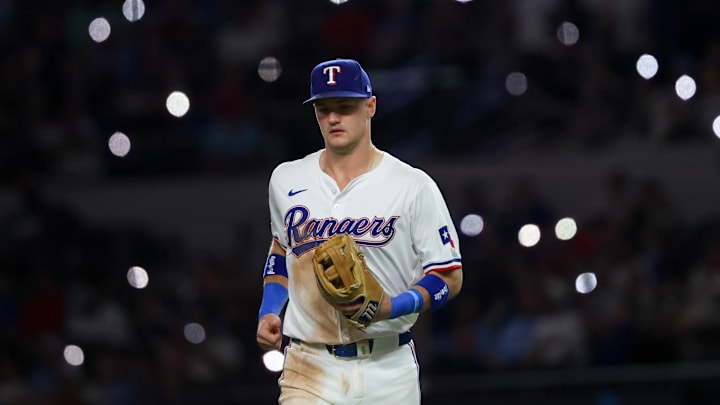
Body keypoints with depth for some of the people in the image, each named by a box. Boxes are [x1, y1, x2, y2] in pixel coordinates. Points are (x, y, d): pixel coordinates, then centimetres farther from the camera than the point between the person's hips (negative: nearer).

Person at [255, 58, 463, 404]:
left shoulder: (413, 187, -3)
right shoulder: (286, 180, 8)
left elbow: (449, 276, -2)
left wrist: (389, 308, -18)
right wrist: (268, 311, 11)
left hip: (390, 374, -1)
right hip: (310, 371, 1)